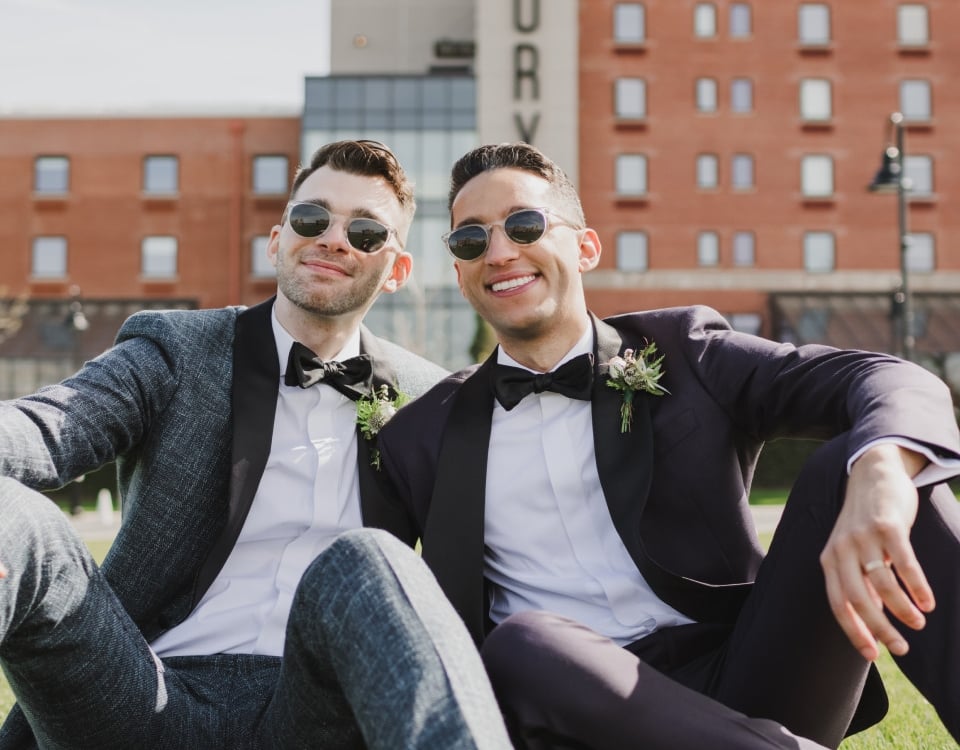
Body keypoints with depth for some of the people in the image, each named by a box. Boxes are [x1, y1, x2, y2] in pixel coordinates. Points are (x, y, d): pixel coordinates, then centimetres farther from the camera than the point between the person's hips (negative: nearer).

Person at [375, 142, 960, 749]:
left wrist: (880, 472, -30)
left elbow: (888, 382, -6)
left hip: (745, 686, 1)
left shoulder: (681, 352, 7)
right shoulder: (425, 435, 11)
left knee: (851, 463, -19)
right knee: (520, 642, -33)